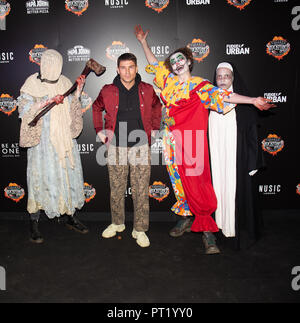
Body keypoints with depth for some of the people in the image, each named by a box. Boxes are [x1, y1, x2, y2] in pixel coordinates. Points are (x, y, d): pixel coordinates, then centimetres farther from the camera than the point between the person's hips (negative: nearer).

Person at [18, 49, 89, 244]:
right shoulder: (32, 84, -3)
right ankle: (34, 224, 13)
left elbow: (72, 109, 17)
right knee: (40, 177, -1)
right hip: (42, 140, -4)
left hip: (65, 139, 5)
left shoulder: (64, 82, 11)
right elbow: (24, 112, -10)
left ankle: (71, 217, 24)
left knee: (69, 173, 8)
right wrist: (46, 102, -20)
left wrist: (79, 89, 5)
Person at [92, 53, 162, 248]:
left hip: (141, 147, 0)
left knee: (141, 191, 1)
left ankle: (140, 229, 14)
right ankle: (117, 224, 29)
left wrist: (154, 128, 13)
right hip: (116, 147, 1)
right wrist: (99, 131, 11)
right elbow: (96, 108, 19)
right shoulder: (108, 91, 2)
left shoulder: (147, 90, 3)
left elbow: (157, 107, 21)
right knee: (117, 190, 10)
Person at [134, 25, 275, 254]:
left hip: (191, 141, -5)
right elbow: (154, 64, 29)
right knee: (179, 181, 10)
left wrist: (253, 100, -17)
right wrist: (143, 42, 32)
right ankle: (186, 218, 25)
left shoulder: (199, 85, 2)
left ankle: (208, 231, -1)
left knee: (196, 183, -9)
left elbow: (222, 96, -8)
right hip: (173, 141, 5)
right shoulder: (169, 81, 15)